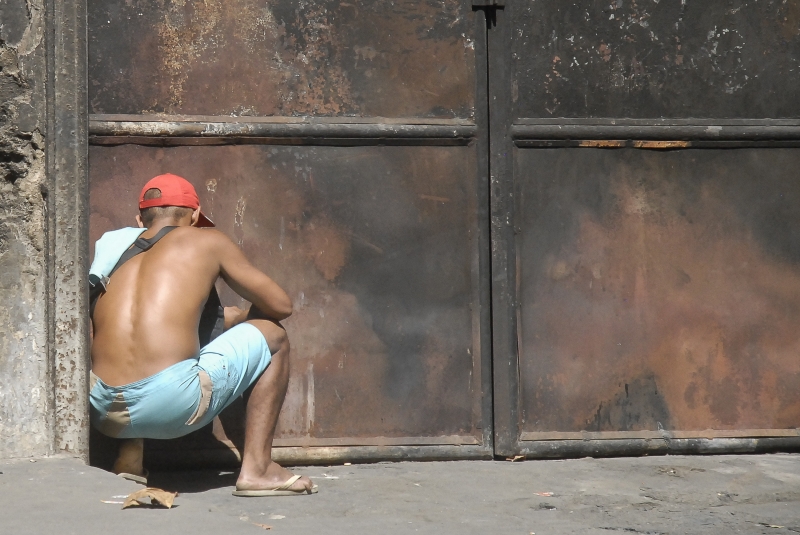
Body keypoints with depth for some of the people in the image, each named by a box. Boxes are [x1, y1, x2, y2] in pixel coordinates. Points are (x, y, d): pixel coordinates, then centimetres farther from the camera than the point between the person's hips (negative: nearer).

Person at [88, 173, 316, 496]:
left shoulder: (116, 253, 22)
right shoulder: (206, 242, 11)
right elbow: (280, 305, 16)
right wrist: (238, 319, 38)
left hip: (104, 414, 5)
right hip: (171, 406, -5)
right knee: (273, 337, 18)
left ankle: (128, 458, 22)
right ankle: (257, 469, 10)